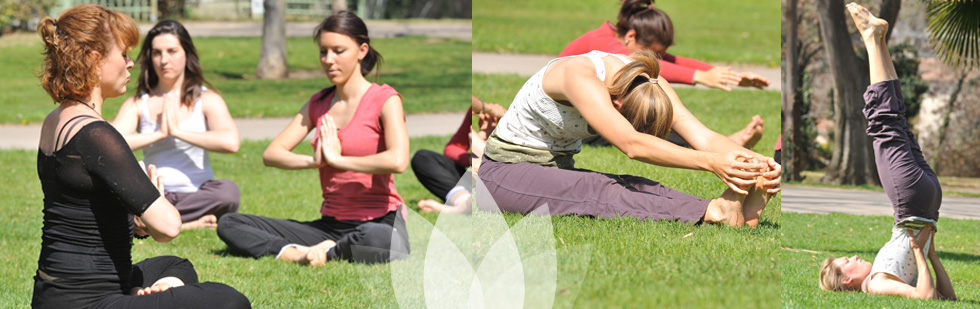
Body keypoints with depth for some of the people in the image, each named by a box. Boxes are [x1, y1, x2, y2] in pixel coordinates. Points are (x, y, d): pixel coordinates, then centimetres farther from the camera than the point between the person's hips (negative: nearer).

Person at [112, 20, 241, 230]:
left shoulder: (207, 99, 7)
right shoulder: (137, 104, 10)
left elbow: (231, 143, -14)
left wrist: (178, 131, -9)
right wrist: (159, 134, -9)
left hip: (198, 195, -1)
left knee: (228, 191, -35)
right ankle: (190, 223, -30)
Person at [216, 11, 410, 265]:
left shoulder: (384, 99, -5)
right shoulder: (318, 104, 13)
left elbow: (398, 161, -24)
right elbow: (271, 154, 6)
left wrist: (337, 159, -14)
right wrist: (314, 161, -13)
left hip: (380, 222, -6)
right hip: (331, 224, 6)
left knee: (376, 239, -46)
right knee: (229, 225, -6)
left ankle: (326, 253, -16)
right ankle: (294, 253, -27)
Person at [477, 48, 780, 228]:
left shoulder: (647, 82, -9)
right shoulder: (579, 75, -31)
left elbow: (703, 136, -20)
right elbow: (631, 145, -44)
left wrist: (754, 161, -39)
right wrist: (710, 162, -52)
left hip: (558, 169, 6)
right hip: (507, 171, -6)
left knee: (637, 187, -25)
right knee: (600, 191, -35)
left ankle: (741, 211, -48)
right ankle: (715, 212, -53)